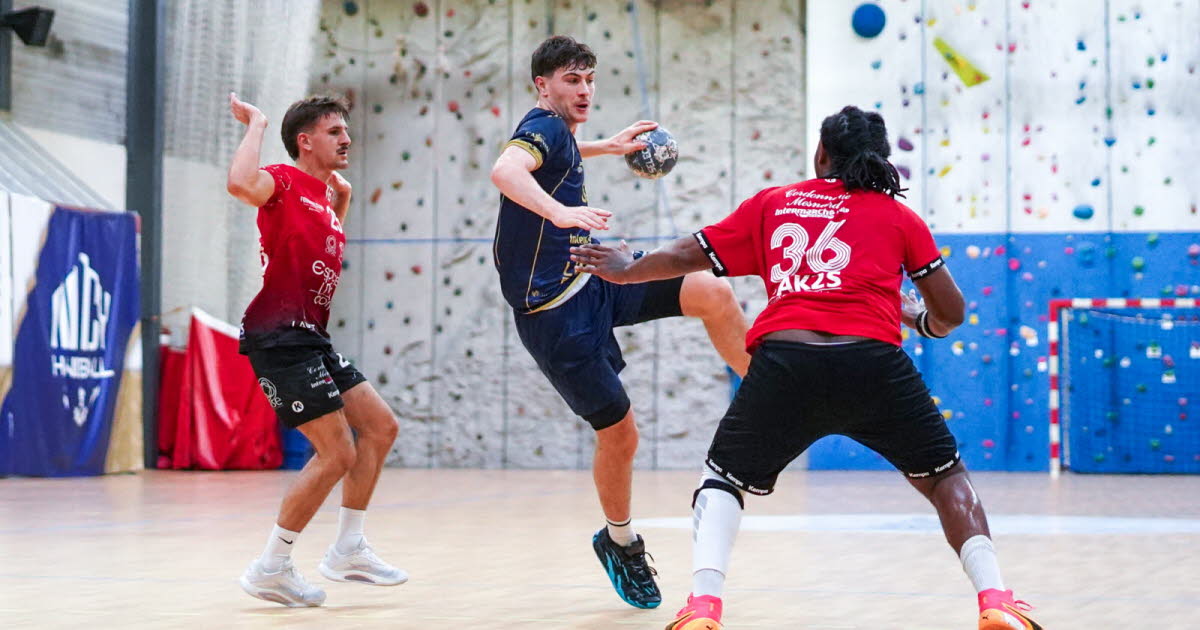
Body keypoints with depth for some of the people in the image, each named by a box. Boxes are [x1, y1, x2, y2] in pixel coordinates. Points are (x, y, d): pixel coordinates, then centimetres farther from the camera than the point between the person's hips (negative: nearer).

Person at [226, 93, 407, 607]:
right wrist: (255, 125, -18)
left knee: (379, 427, 12)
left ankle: (347, 550, 20)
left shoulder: (323, 195, 17)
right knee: (337, 454, -11)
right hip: (279, 337, -10)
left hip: (310, 340, 10)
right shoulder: (285, 182, -9)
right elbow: (241, 183, -32)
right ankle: (270, 568, 0)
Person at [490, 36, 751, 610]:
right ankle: (621, 543, 23)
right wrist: (559, 211, -55)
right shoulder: (542, 127, -16)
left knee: (713, 293, -13)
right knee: (619, 434, -3)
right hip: (556, 313, -8)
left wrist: (607, 145, 41)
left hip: (594, 279, 8)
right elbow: (505, 170, -41)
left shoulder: (558, 132, 12)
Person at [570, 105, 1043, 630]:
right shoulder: (898, 216, 20)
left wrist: (624, 270, 49)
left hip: (782, 359, 1)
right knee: (944, 475, 20)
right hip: (872, 361, 0)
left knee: (722, 478, 21)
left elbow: (686, 257, 30)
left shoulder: (771, 203, 23)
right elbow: (951, 313, 19)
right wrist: (923, 321, 43)